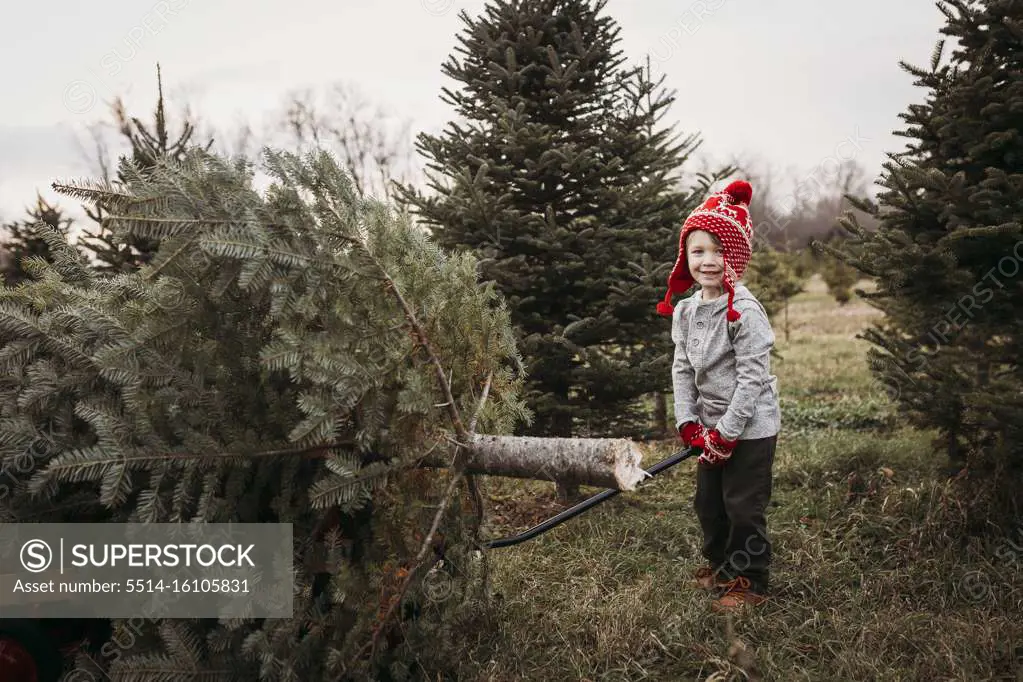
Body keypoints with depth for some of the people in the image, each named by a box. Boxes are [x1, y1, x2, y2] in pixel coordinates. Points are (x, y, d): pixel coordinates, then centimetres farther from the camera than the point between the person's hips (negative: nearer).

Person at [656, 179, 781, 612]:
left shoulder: (745, 311, -21)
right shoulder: (685, 310, 1)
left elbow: (752, 377, -22)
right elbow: (682, 368, 5)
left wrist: (726, 433, -19)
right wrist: (689, 423, -3)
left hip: (750, 425, -7)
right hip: (712, 424, 7)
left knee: (743, 506, 2)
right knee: (708, 502, 18)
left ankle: (750, 580, 19)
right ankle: (720, 563, 38)